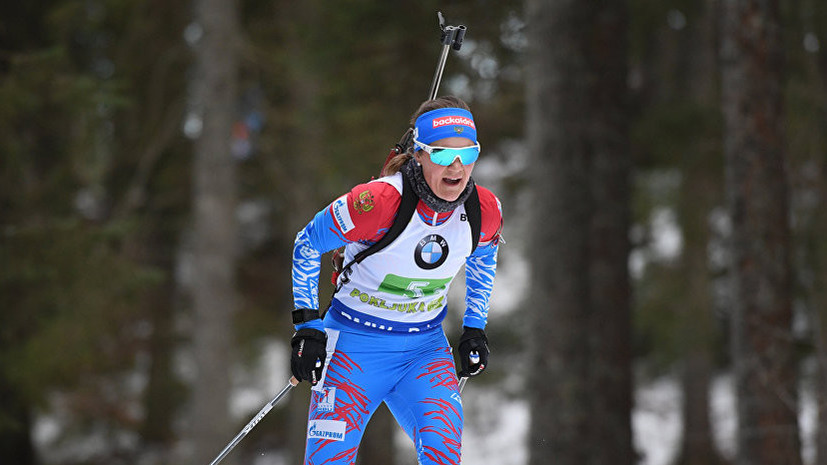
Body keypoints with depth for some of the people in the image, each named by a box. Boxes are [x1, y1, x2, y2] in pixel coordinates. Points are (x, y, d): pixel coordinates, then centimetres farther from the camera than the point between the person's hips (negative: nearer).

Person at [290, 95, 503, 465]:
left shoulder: (485, 212, -10)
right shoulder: (378, 202, -25)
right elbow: (307, 245, -9)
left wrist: (475, 328, 11)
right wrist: (307, 326, -10)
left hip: (425, 349, 3)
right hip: (356, 344, -3)